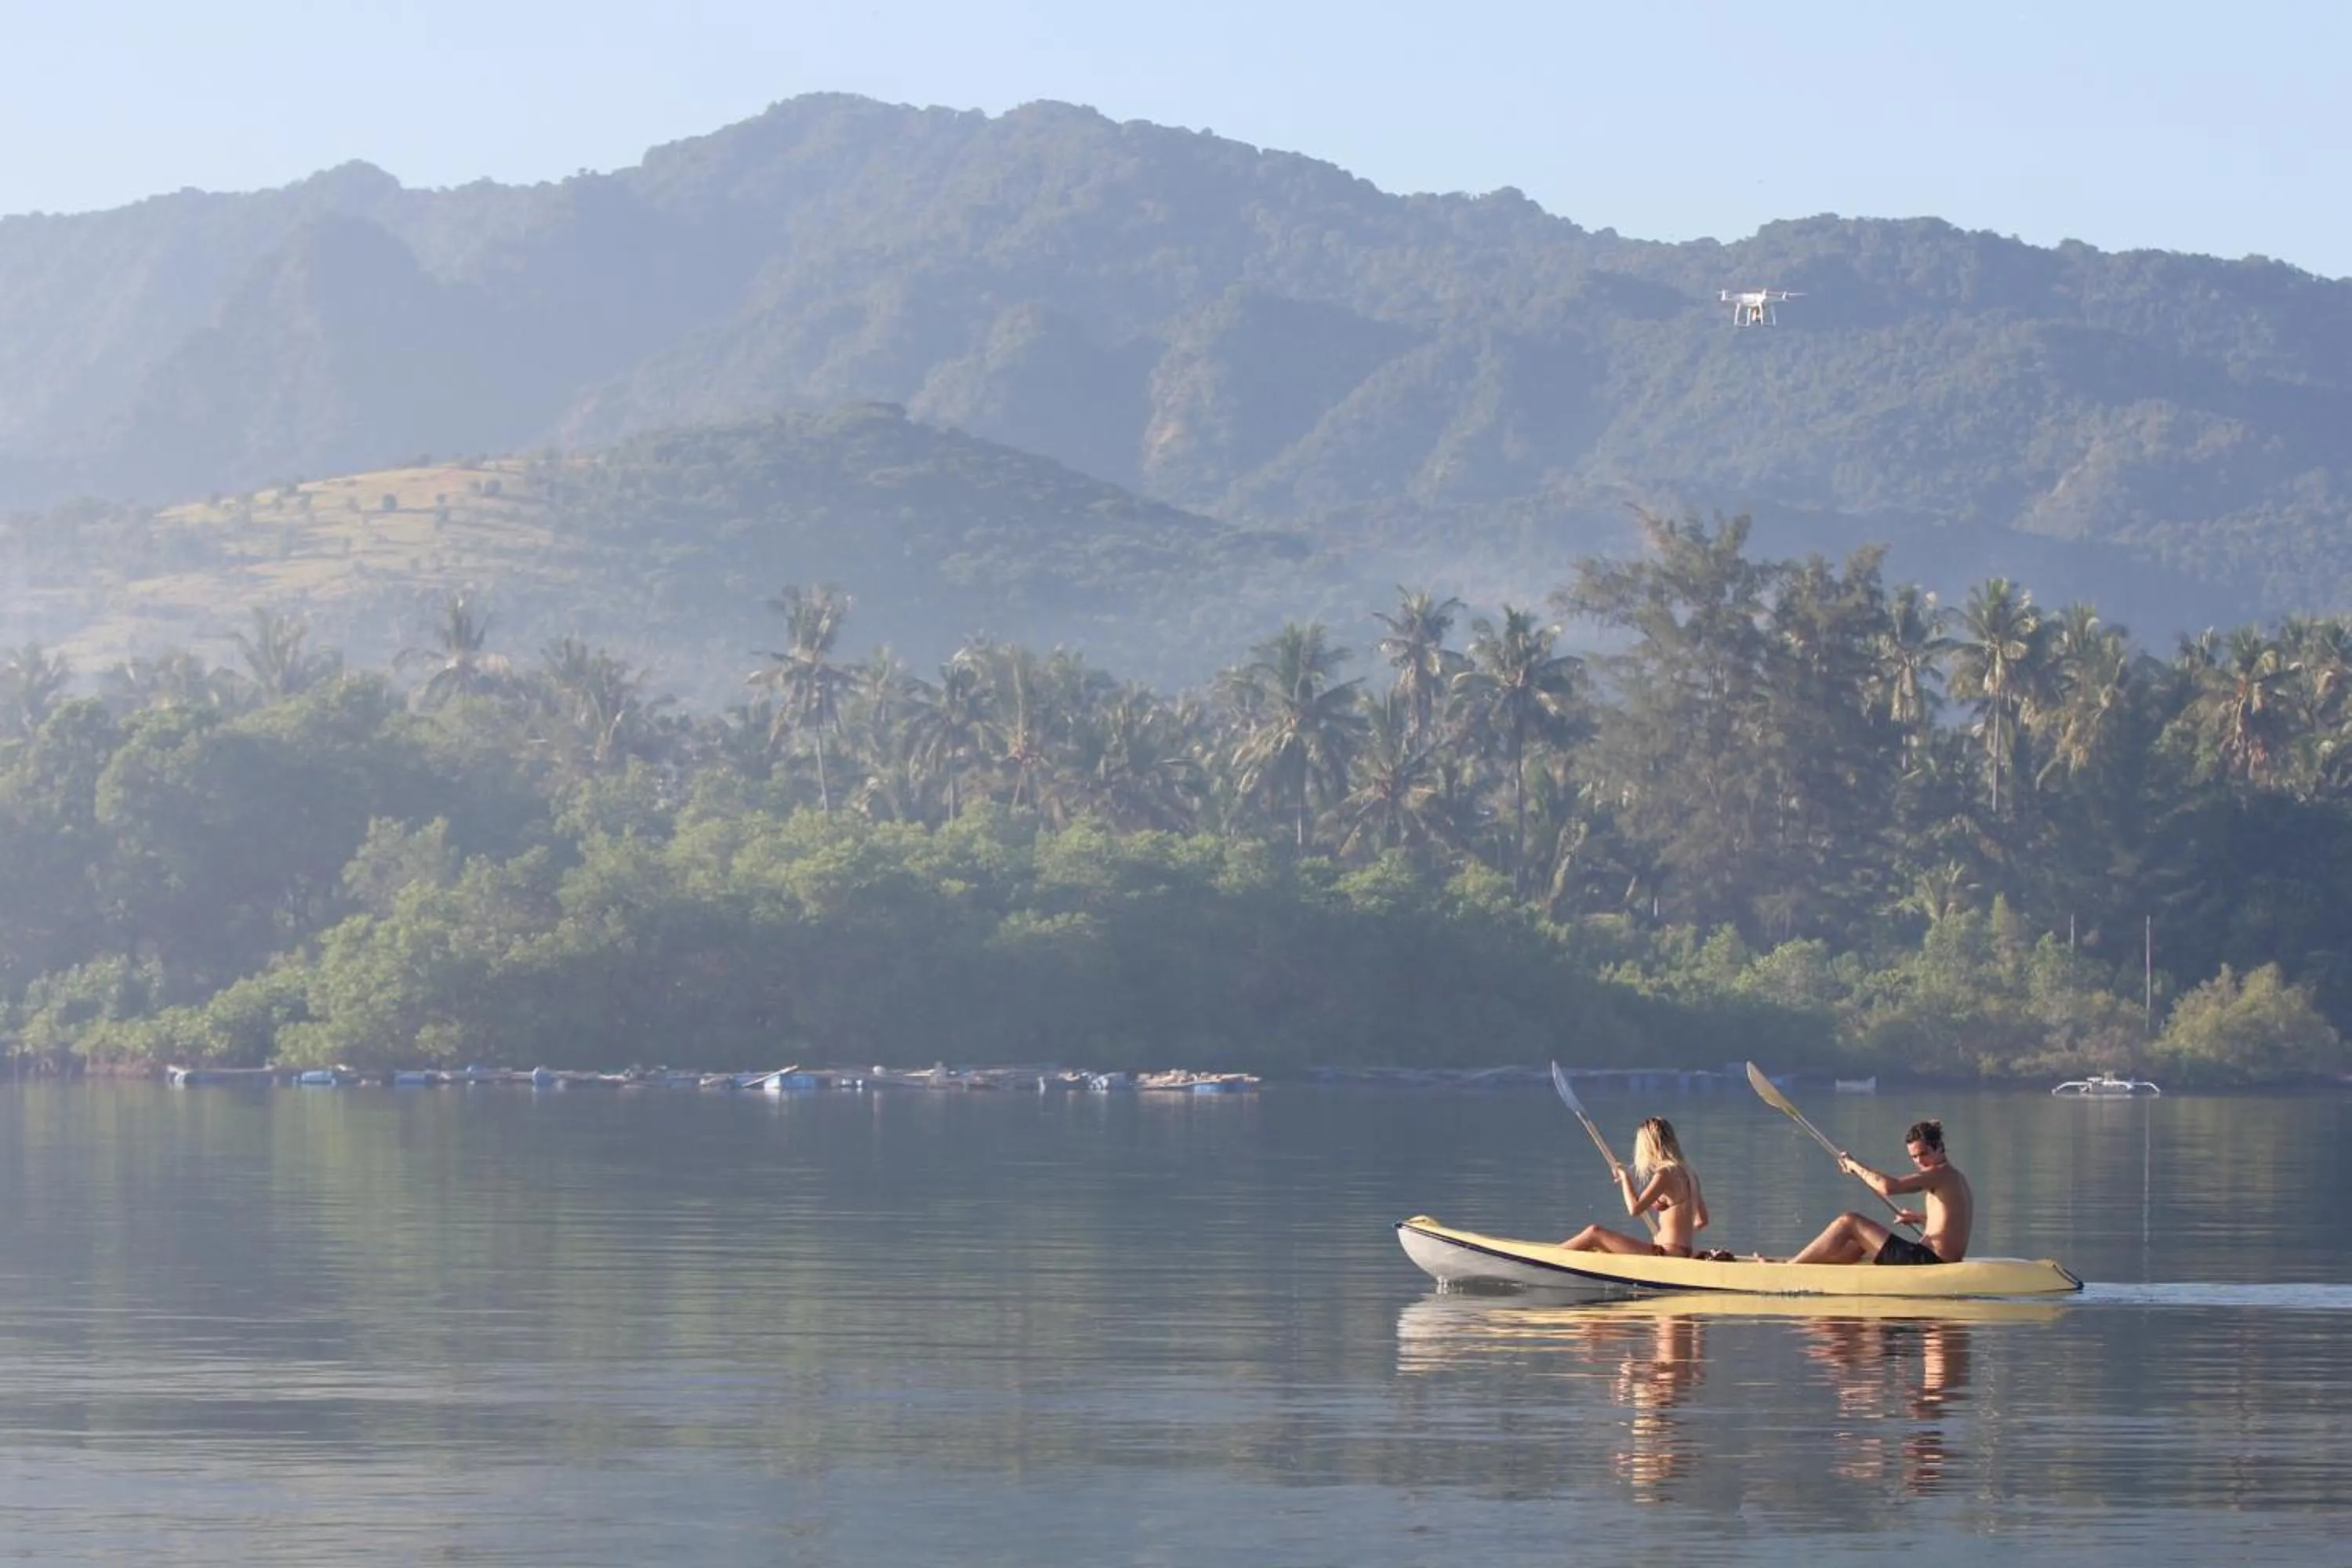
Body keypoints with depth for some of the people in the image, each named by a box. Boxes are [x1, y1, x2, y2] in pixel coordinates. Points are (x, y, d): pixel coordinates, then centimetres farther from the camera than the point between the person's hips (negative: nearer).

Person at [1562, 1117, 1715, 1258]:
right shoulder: (1688, 1174, 13)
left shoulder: (1665, 1174, -14)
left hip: (1667, 1253, -9)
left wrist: (1625, 1178, -6)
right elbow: (1701, 1221, 17)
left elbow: (1635, 1209, -21)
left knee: (1594, 1233, -4)